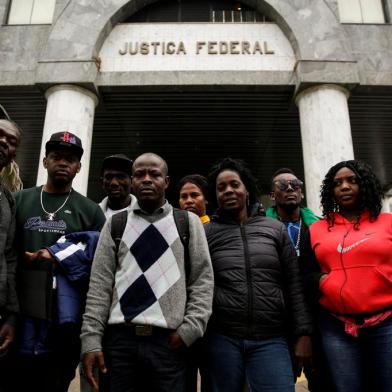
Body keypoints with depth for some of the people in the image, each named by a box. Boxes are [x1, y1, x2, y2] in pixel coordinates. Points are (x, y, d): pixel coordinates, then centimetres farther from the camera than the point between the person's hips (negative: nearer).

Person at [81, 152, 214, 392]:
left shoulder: (189, 222, 6)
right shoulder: (115, 224, 9)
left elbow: (203, 279, 3)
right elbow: (99, 284, 4)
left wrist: (189, 329, -7)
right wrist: (91, 339, -3)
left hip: (168, 340, -1)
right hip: (119, 338, 1)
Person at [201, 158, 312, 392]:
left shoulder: (275, 229, 8)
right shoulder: (207, 233, 4)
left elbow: (294, 286, 6)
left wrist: (303, 334, 1)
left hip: (271, 340, 1)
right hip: (221, 339, 0)